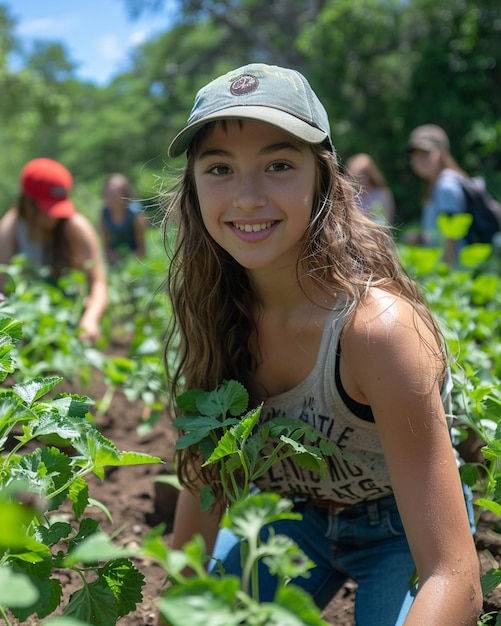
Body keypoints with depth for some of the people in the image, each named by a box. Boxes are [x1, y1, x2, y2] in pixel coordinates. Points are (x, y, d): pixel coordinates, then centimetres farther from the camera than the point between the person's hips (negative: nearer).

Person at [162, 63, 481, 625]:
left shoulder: (375, 324, -37)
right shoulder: (216, 307, -17)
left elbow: (455, 580, -37)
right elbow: (205, 475, -5)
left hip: (403, 531, -4)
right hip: (300, 516, 4)